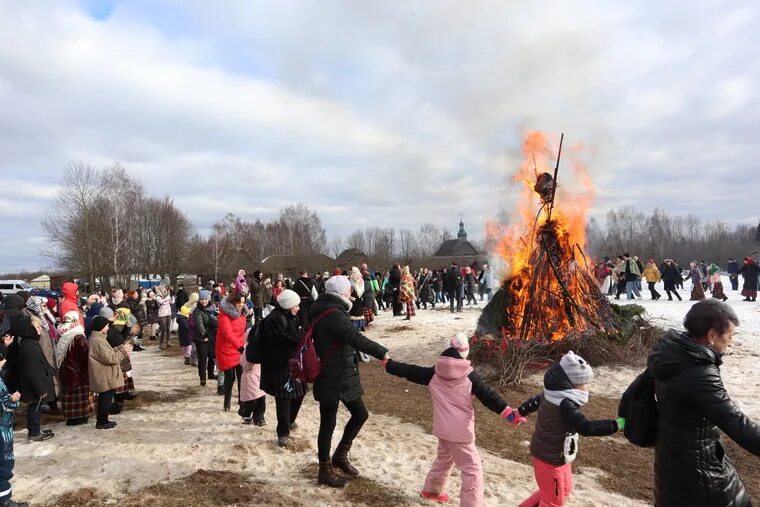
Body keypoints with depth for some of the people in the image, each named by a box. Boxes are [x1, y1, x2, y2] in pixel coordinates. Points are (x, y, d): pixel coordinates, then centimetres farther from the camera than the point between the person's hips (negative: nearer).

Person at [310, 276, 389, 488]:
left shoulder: (325, 312, 11)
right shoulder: (334, 315, -22)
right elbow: (356, 339, -30)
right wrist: (382, 352, -30)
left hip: (342, 376, 10)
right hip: (332, 379, -10)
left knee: (360, 414, 15)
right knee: (328, 423, 4)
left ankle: (340, 455, 29)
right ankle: (325, 470, 18)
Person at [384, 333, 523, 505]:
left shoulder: (433, 373, -2)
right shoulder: (470, 376, -13)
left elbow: (410, 371, 4)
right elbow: (488, 395, -19)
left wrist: (388, 364, 16)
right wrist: (509, 412, -21)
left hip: (443, 428, 6)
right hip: (460, 432, -6)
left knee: (444, 459, 29)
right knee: (472, 469, 2)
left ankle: (431, 490, 45)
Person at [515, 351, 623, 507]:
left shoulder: (553, 393, -2)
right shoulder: (565, 404, -32)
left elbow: (536, 401, 15)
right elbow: (586, 427, -35)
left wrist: (521, 411, 33)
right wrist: (616, 424, -31)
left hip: (552, 453, 10)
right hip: (551, 458, -10)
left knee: (564, 488, 27)